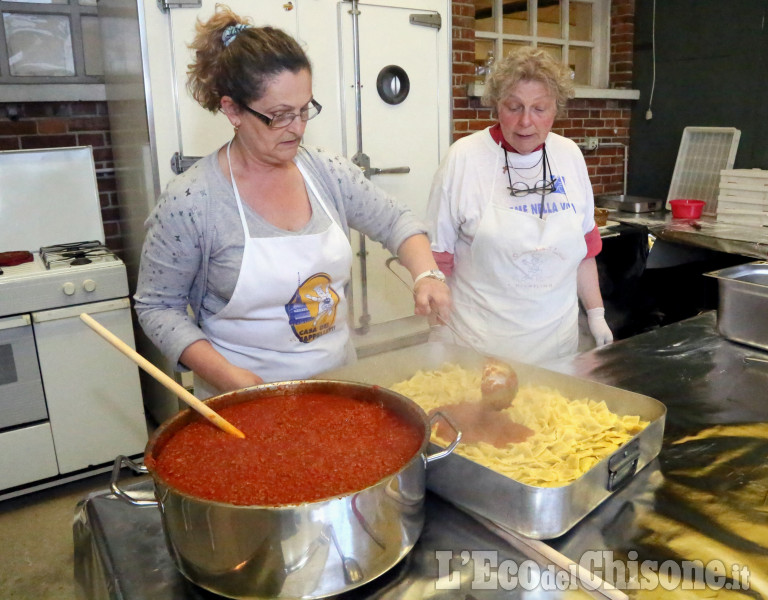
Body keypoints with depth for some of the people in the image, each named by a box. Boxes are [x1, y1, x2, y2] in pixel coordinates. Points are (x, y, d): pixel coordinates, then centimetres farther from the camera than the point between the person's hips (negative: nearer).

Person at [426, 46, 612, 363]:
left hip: (557, 338, 4)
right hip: (479, 344, -4)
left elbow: (583, 248, 13)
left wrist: (597, 315, 13)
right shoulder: (463, 159, -9)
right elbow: (438, 257, -6)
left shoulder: (570, 156, 4)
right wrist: (442, 338, -7)